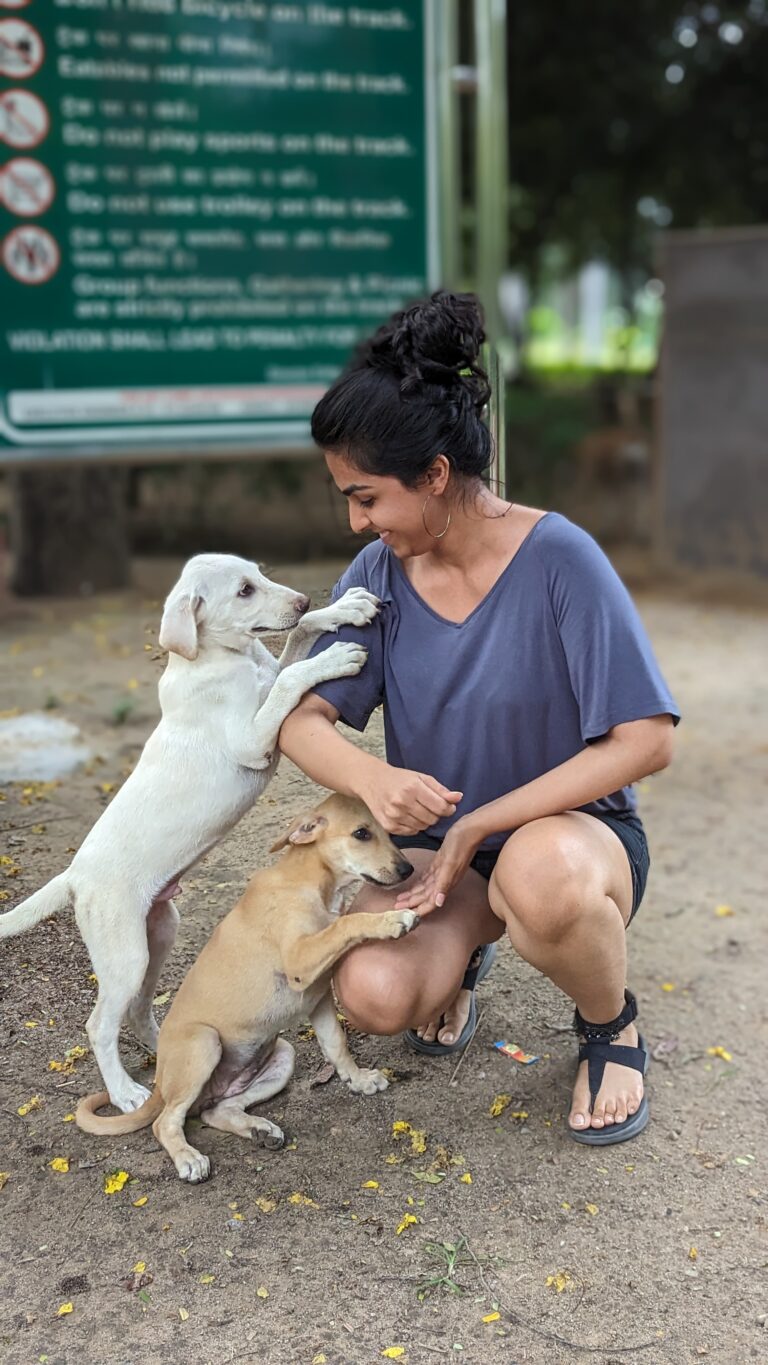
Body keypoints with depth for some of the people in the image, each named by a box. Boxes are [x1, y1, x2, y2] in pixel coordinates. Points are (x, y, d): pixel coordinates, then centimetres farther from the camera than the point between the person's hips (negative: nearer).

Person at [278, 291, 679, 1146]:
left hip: (570, 827, -4)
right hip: (438, 840, 4)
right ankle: (461, 948, 15)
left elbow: (647, 740, -22)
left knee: (539, 873, -41)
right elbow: (302, 720, -8)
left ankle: (611, 1028, -5)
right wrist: (371, 779, -33)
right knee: (373, 994, -25)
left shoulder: (557, 559, -19)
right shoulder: (378, 573, -5)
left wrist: (480, 824, -24)